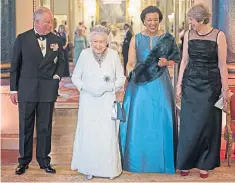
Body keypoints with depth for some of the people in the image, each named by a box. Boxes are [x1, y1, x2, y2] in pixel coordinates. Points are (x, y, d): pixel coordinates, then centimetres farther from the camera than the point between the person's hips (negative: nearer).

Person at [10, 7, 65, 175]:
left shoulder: (56, 40, 3)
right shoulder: (22, 39, -2)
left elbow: (61, 61, 14)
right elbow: (15, 65, 2)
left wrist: (58, 75, -5)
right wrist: (14, 89, 1)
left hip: (48, 90, 1)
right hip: (26, 90, -1)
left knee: (45, 128, 9)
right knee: (25, 127, 8)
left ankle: (44, 160, 23)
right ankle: (24, 161, 22)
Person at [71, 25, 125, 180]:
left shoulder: (113, 55, -4)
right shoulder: (84, 54, -4)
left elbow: (121, 78, 2)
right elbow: (75, 77, 4)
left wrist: (108, 87, -14)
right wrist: (86, 88, -13)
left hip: (107, 102, 0)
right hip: (88, 102, 0)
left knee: (108, 135, 3)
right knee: (88, 134, 6)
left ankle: (109, 168, 20)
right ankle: (89, 168, 22)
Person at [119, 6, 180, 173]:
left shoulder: (167, 38, 3)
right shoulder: (136, 39, 3)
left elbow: (175, 59, 11)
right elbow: (131, 63, 2)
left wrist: (166, 62, -10)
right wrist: (127, 80, -13)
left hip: (160, 85, 0)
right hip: (139, 85, 0)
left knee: (160, 120, 3)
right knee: (138, 120, 4)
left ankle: (160, 160, 19)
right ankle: (137, 160, 19)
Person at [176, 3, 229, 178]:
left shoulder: (218, 35, -8)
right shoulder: (188, 35, 3)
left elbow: (222, 64, -6)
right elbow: (184, 61, 7)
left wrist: (225, 88, -5)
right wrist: (179, 84, 5)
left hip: (210, 85, -3)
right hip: (190, 83, 3)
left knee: (207, 124, 4)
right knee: (189, 124, 6)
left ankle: (204, 164, 18)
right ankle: (186, 162, 18)